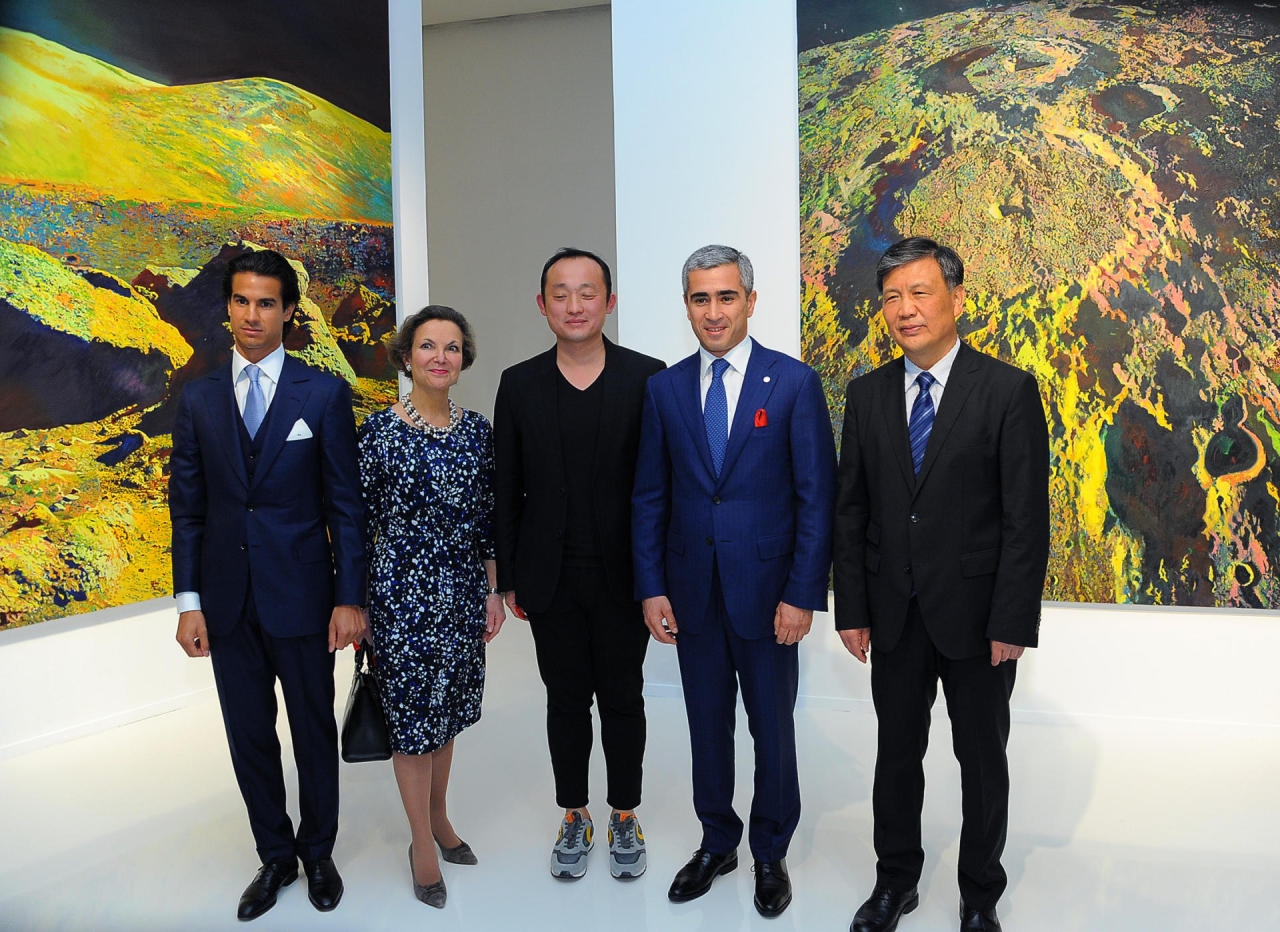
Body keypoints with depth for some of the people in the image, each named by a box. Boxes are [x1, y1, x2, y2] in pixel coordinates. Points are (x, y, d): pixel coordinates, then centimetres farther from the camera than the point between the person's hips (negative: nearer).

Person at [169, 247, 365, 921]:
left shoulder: (324, 393, -4)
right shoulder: (199, 399, 5)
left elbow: (346, 503, -5)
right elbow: (187, 506, 6)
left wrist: (349, 599, -9)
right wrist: (189, 601, 0)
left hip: (301, 594, -2)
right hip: (228, 600, 3)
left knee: (314, 731, 11)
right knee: (248, 737, 13)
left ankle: (318, 854, 32)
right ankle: (275, 857, 32)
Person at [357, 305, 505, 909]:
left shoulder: (477, 430, 3)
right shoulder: (378, 430, -9)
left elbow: (487, 519, 8)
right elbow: (357, 520, -6)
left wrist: (493, 591, 7)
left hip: (462, 591, 4)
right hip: (403, 591, -4)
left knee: (447, 707, 17)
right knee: (412, 711, 6)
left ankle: (439, 818, 37)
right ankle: (422, 842, 23)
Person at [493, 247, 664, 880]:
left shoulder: (647, 378, -5)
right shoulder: (519, 385, 1)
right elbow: (507, 490, 5)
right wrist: (510, 578, 5)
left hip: (624, 575, -1)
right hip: (552, 579, 1)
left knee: (622, 698, 12)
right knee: (566, 700, 13)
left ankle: (624, 816, 31)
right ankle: (573, 817, 31)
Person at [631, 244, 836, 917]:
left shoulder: (794, 382, -6)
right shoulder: (664, 388, 3)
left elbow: (817, 496, -7)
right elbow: (649, 498, 6)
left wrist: (802, 595, -12)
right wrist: (651, 588, 0)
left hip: (767, 591, -2)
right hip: (693, 592, 3)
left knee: (772, 728, 11)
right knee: (707, 724, 16)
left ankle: (770, 852, 32)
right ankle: (716, 842, 36)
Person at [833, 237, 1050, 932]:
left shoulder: (1009, 391, -8)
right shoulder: (867, 394, 3)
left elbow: (1026, 518, -10)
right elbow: (851, 510, 5)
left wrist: (1012, 622, -14)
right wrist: (851, 609, 1)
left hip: (976, 616, -3)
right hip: (895, 615, 3)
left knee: (982, 758, 13)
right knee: (896, 752, 16)